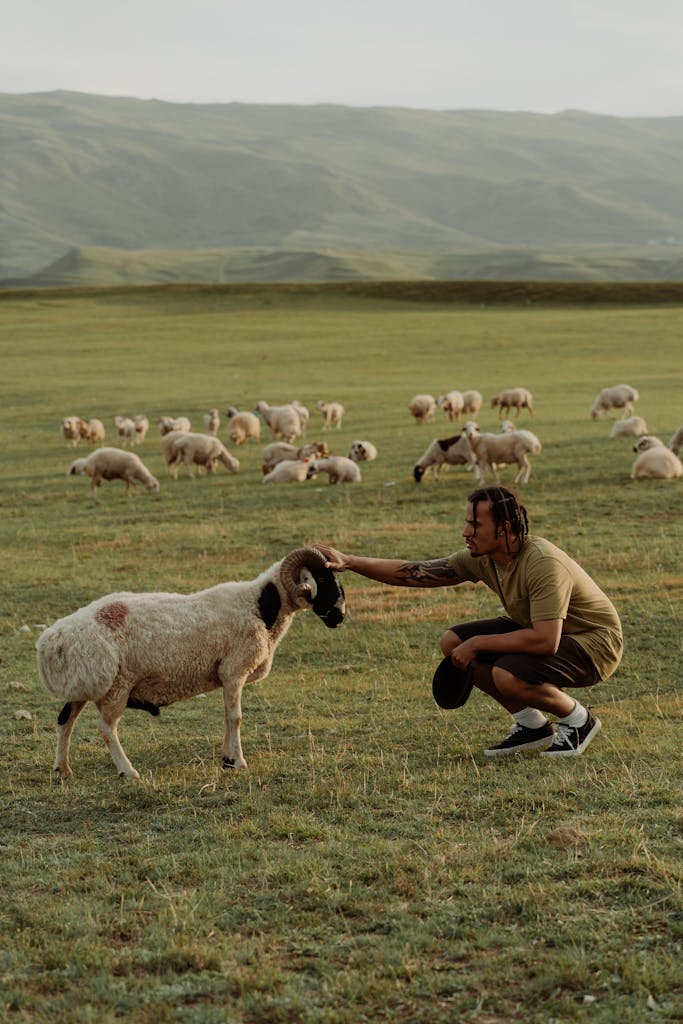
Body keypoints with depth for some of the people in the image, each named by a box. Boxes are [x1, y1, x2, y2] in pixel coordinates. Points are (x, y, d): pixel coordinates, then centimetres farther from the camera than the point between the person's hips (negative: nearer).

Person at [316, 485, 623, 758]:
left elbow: (545, 641, -37)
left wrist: (477, 644, -27)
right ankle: (531, 725, 8)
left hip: (595, 641, -9)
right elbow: (414, 572, -4)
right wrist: (348, 562, -10)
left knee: (508, 675, -33)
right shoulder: (481, 558, -7)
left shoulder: (543, 564, -32)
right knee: (453, 642, -1)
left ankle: (579, 721, -2)